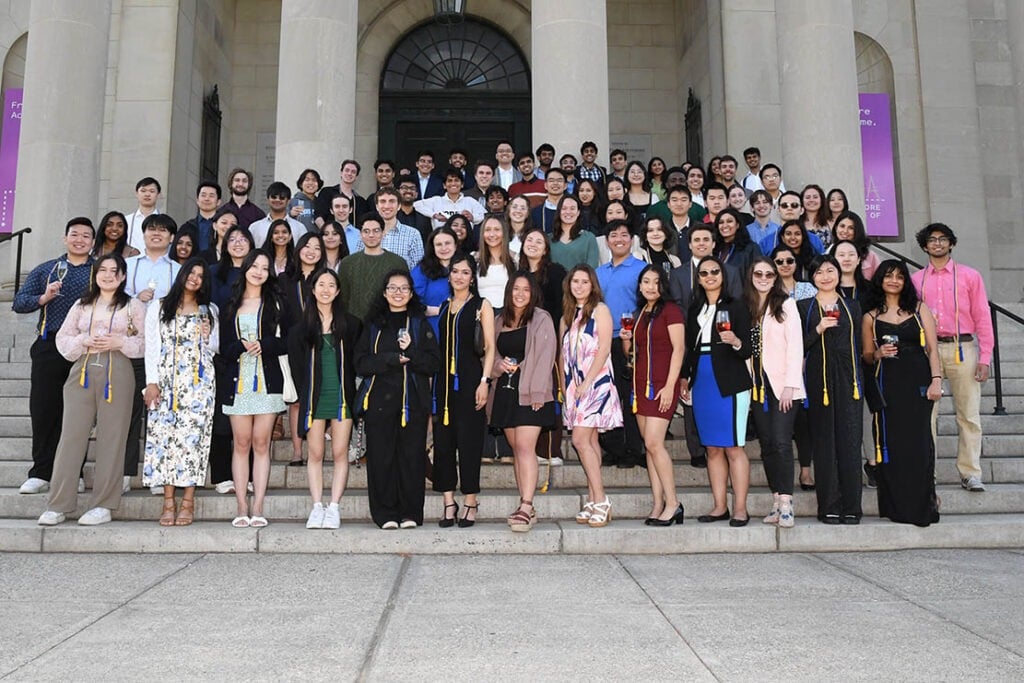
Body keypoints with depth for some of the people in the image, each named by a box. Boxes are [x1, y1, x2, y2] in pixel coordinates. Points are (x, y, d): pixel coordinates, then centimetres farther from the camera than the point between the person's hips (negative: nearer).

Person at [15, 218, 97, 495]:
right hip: (49, 347, 2)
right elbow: (19, 302, 8)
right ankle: (41, 474, 9)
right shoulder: (45, 270, 14)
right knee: (43, 409, 1)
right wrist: (43, 298, -8)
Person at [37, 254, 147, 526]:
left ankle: (103, 505, 4)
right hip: (82, 372, 3)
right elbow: (62, 338, 14)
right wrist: (84, 341, -5)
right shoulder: (81, 305, 18)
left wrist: (120, 342, -11)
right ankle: (59, 505, 2)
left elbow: (147, 341, 4)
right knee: (72, 435, -2)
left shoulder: (134, 306, 9)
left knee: (111, 438, -3)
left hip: (116, 374, -3)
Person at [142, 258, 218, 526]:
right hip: (166, 381, 0)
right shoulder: (159, 308, 12)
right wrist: (151, 382, -4)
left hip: (198, 381, 0)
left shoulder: (210, 311, 16)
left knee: (193, 435, -7)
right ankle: (168, 501, -1)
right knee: (164, 435, -6)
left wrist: (208, 337, -4)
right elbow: (152, 347, 5)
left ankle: (188, 501, -3)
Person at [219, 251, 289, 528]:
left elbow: (287, 342, 4)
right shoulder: (230, 307, 13)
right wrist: (242, 346, -12)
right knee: (240, 443, 0)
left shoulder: (275, 304, 10)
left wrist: (263, 345, -13)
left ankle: (258, 508, 0)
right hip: (237, 380, 1)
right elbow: (222, 346, 8)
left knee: (261, 443, -2)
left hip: (267, 380, -1)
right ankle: (242, 507, 3)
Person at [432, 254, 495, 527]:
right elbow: (438, 346, 17)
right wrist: (433, 380, 9)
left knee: (469, 440, -3)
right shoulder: (443, 307, 16)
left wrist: (484, 381, -13)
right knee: (442, 440, 2)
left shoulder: (481, 305, 3)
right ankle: (449, 502, 9)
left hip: (469, 379, -5)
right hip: (444, 380, 5)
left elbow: (490, 347, -3)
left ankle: (470, 502, 5)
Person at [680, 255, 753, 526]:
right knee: (712, 449, 7)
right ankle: (720, 506, 12)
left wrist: (736, 342, -24)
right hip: (702, 383, 5)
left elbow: (747, 351, -4)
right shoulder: (695, 309, 15)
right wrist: (684, 377, 17)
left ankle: (740, 508, 1)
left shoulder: (735, 306, 0)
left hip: (730, 383, -5)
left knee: (733, 448, -5)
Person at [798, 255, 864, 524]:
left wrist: (859, 380, 7)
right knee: (824, 442, -1)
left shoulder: (852, 306, 14)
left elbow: (860, 345, 14)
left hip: (848, 378, 2)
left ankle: (851, 507, 2)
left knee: (850, 440, -3)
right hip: (818, 378, -1)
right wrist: (818, 330, -14)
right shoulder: (804, 307, 7)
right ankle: (829, 507, 5)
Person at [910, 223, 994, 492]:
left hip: (962, 348, -1)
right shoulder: (915, 280, 12)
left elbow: (982, 317, 5)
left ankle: (970, 473, 6)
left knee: (969, 414, 0)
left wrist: (985, 358, -3)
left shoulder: (970, 276, 8)